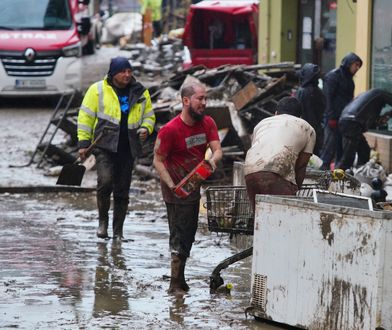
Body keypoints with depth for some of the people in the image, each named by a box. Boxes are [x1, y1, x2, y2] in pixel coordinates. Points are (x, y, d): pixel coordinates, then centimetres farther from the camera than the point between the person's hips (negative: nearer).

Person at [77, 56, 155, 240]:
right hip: (105, 146, -3)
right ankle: (103, 220, 1)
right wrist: (83, 142, -3)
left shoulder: (140, 93, 10)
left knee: (122, 191, 6)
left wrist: (146, 129, -2)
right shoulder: (98, 90, 0)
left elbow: (149, 116, 21)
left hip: (128, 149, 3)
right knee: (105, 181, -21)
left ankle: (118, 231, 16)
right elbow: (85, 116, 3)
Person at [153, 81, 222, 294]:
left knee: (189, 233, 15)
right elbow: (158, 161, -14)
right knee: (180, 234, -8)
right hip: (176, 187, -7)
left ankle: (179, 279, 28)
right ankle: (176, 284, -2)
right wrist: (172, 186, -26)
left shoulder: (207, 123, -1)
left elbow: (217, 150, -8)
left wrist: (213, 160, -33)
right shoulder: (170, 130, -20)